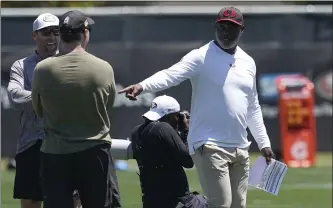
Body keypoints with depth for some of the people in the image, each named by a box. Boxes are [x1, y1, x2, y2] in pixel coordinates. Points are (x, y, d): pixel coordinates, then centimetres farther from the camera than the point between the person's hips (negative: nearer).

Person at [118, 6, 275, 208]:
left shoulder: (248, 62, 13)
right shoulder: (201, 57, -7)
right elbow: (171, 75, -24)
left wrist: (264, 143, 19)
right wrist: (142, 86, -42)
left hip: (240, 148, 7)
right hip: (209, 145, -7)